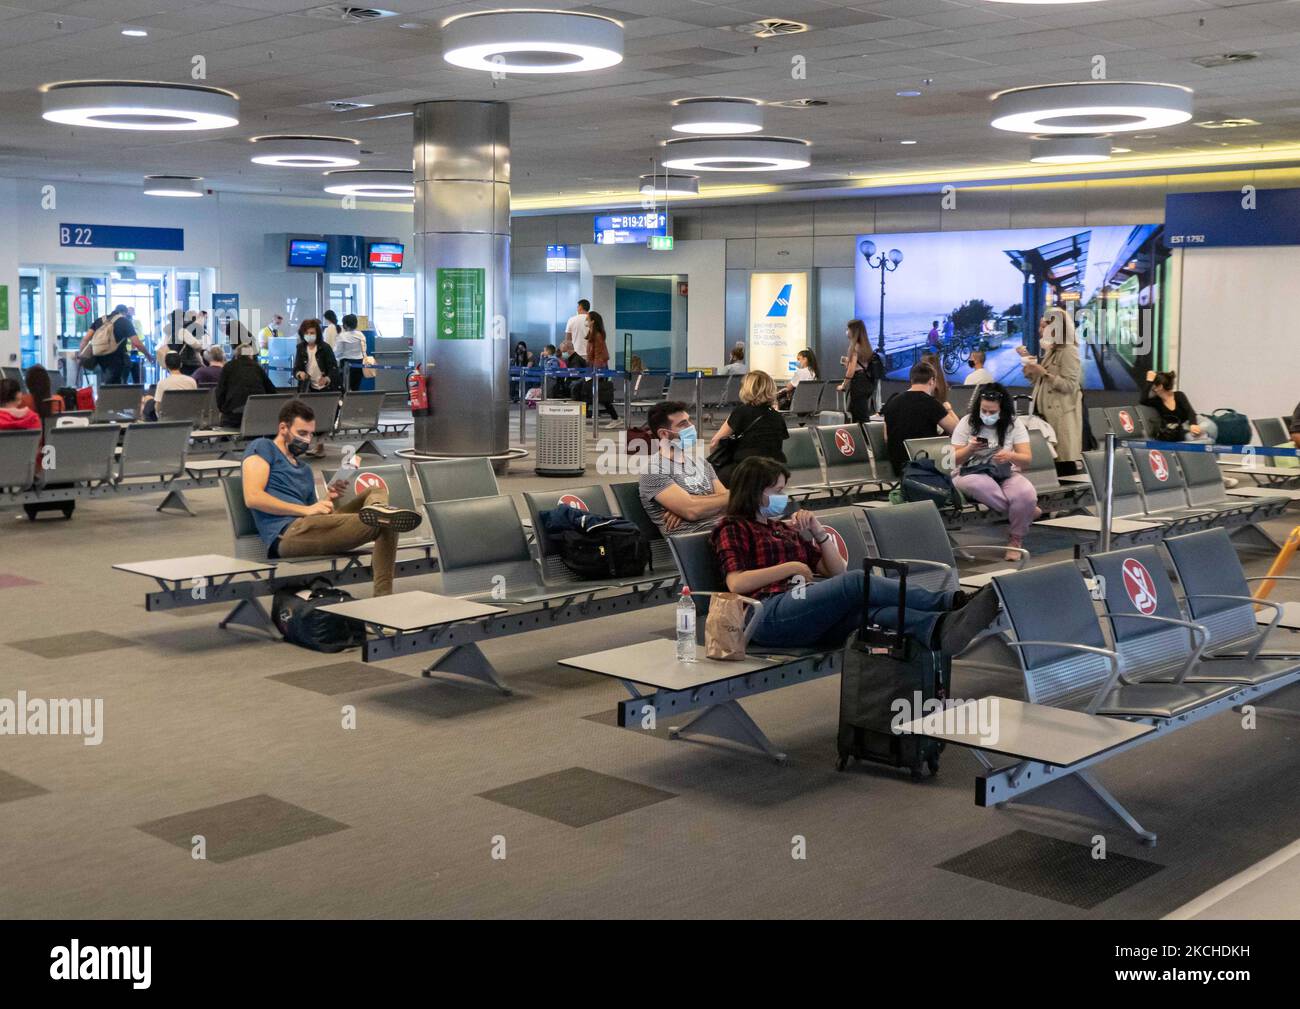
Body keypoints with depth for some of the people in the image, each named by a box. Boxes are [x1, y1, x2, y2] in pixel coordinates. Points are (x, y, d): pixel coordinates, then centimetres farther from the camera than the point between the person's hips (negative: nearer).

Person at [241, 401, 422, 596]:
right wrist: (305, 510, -11)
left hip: (309, 530, 8)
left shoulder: (305, 469, 33)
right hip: (287, 535, -8)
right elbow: (253, 498, -8)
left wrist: (331, 501, 7)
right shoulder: (263, 448, 10)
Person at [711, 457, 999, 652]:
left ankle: (942, 629, -53)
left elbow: (837, 571, 26)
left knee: (872, 610, -27)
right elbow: (736, 583, -4)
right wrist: (792, 567, -2)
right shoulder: (733, 528, 14)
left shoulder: (785, 528, 32)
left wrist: (818, 532, 12)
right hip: (769, 613, -7)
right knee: (857, 582, -29)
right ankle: (952, 603, -36)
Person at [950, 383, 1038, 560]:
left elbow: (1027, 459, -5)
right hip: (972, 474, -1)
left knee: (1027, 494, -32)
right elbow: (954, 459, 0)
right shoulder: (967, 423, -2)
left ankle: (1016, 539, -6)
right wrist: (970, 449, -21)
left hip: (1007, 474, 1)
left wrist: (1011, 456, -28)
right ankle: (1026, 510, -16)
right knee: (982, 486, -39)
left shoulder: (1014, 424, -1)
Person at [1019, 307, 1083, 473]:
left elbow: (1069, 386, -19)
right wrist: (1028, 360, 9)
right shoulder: (1050, 350, 17)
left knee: (1064, 461, -9)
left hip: (1061, 416, -9)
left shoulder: (1068, 351, -11)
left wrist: (1044, 373, -22)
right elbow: (1039, 381, 19)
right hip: (1046, 413, 9)